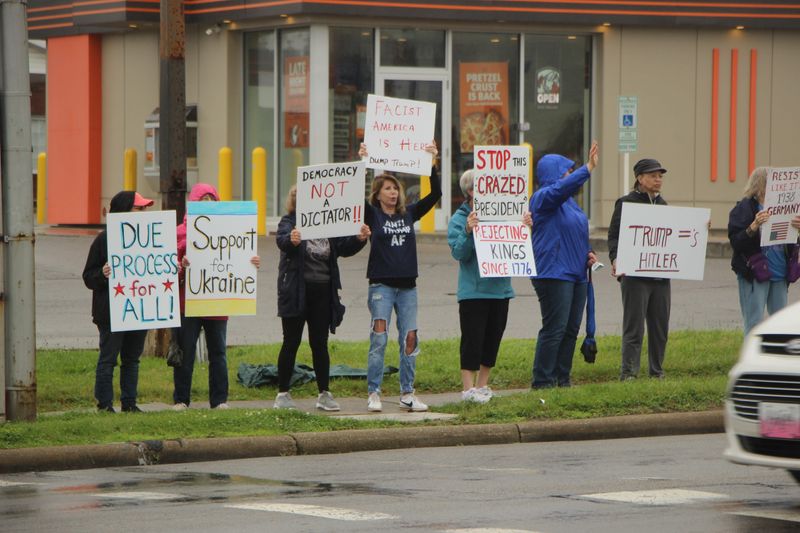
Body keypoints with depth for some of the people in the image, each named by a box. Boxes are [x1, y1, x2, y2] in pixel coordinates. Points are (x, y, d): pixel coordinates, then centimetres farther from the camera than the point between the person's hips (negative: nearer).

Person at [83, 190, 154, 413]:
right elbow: (88, 277, -3)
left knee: (132, 358, 9)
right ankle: (105, 404, 1)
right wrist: (102, 275, -24)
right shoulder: (104, 239, -5)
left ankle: (129, 402, 15)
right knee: (108, 358, -3)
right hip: (111, 313, -6)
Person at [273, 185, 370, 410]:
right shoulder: (289, 222, -5)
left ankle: (324, 394, 12)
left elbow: (344, 247, 6)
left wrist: (359, 239, -14)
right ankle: (283, 394, 9)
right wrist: (291, 240, -48)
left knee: (320, 343, 7)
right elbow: (282, 240, -25)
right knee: (291, 343, 2)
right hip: (297, 292, -4)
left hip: (322, 292, 4)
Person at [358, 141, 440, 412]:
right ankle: (373, 394, -3)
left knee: (410, 339, 3)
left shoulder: (409, 214, 10)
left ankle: (407, 394, 9)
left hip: (407, 286, 4)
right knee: (379, 340, -7)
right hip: (381, 285, -4)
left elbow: (435, 194, 6)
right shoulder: (372, 214, 0)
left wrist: (431, 163, -2)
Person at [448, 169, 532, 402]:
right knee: (472, 339, -4)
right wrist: (468, 231, -27)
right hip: (473, 290, -5)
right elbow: (458, 253, -13)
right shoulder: (459, 219, -5)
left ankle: (482, 384, 21)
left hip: (500, 287, 5)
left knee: (493, 339, 10)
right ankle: (468, 387, 1)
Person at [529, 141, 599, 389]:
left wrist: (587, 253, 11)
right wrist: (589, 168, -35)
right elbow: (560, 188, -30)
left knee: (571, 329, 10)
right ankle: (542, 381, -7)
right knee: (554, 329, -10)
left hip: (576, 273, 9)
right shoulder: (543, 197, -8)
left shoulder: (569, 201, 20)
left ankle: (563, 379, 16)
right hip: (553, 273, -9)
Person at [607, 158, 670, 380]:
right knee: (634, 326, -7)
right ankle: (628, 373, -4)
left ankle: (657, 371, 17)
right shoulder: (626, 203, -3)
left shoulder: (662, 204, 16)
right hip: (634, 274, -6)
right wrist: (615, 259, -24)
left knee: (660, 326, 9)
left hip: (661, 275, 6)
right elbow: (614, 235, -8)